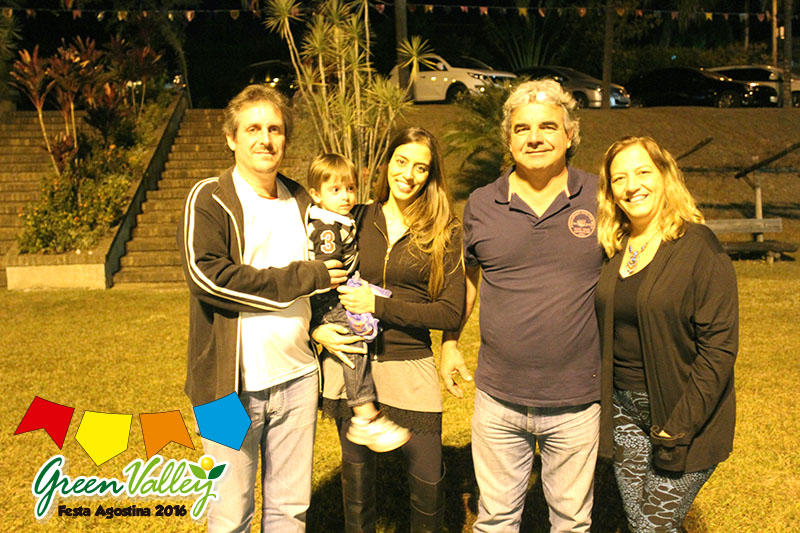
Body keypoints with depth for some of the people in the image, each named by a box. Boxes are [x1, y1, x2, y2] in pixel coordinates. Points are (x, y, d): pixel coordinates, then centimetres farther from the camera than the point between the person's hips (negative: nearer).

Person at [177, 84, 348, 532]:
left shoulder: (302, 202, 12)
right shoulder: (209, 200, -6)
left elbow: (328, 271, 25)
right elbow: (206, 275, -22)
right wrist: (303, 278, -18)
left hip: (298, 378, 5)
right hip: (232, 382, -5)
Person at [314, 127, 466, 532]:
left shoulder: (444, 232, -2)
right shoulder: (355, 220, 3)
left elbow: (451, 312, -9)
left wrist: (379, 306, -15)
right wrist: (317, 327, -9)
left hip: (409, 366, -1)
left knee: (428, 478, 5)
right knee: (356, 468, 16)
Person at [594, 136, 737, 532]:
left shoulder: (699, 247, -13)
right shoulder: (612, 249, 4)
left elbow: (719, 346, -15)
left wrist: (680, 426, -17)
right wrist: (602, 405, 3)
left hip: (684, 414, -5)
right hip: (624, 410, 5)